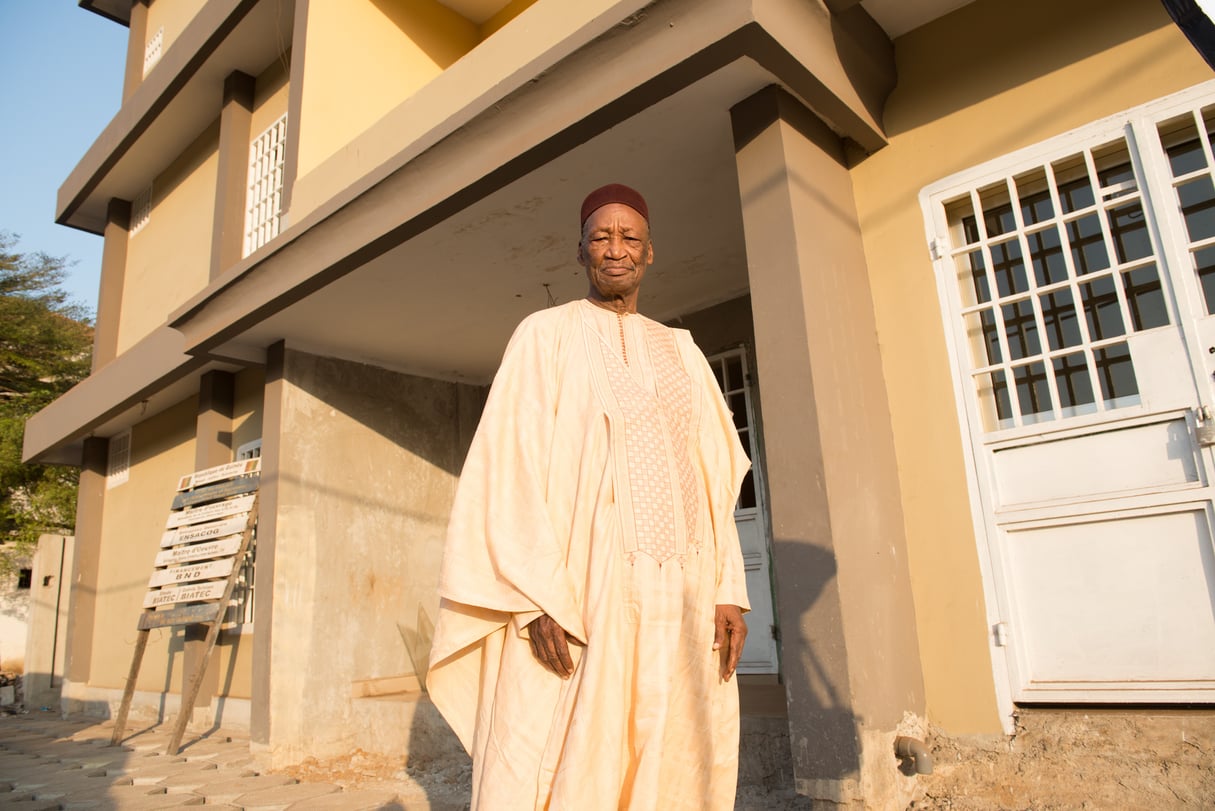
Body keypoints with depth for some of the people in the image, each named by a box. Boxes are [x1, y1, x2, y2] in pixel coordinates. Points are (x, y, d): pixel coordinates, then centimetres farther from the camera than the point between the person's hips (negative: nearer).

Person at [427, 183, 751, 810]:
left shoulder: (681, 351, 18)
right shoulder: (545, 334, 5)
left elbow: (714, 475, 13)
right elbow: (514, 464, -5)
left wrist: (729, 589, 3)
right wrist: (540, 595, -16)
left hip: (678, 592, 5)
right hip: (576, 586, -4)